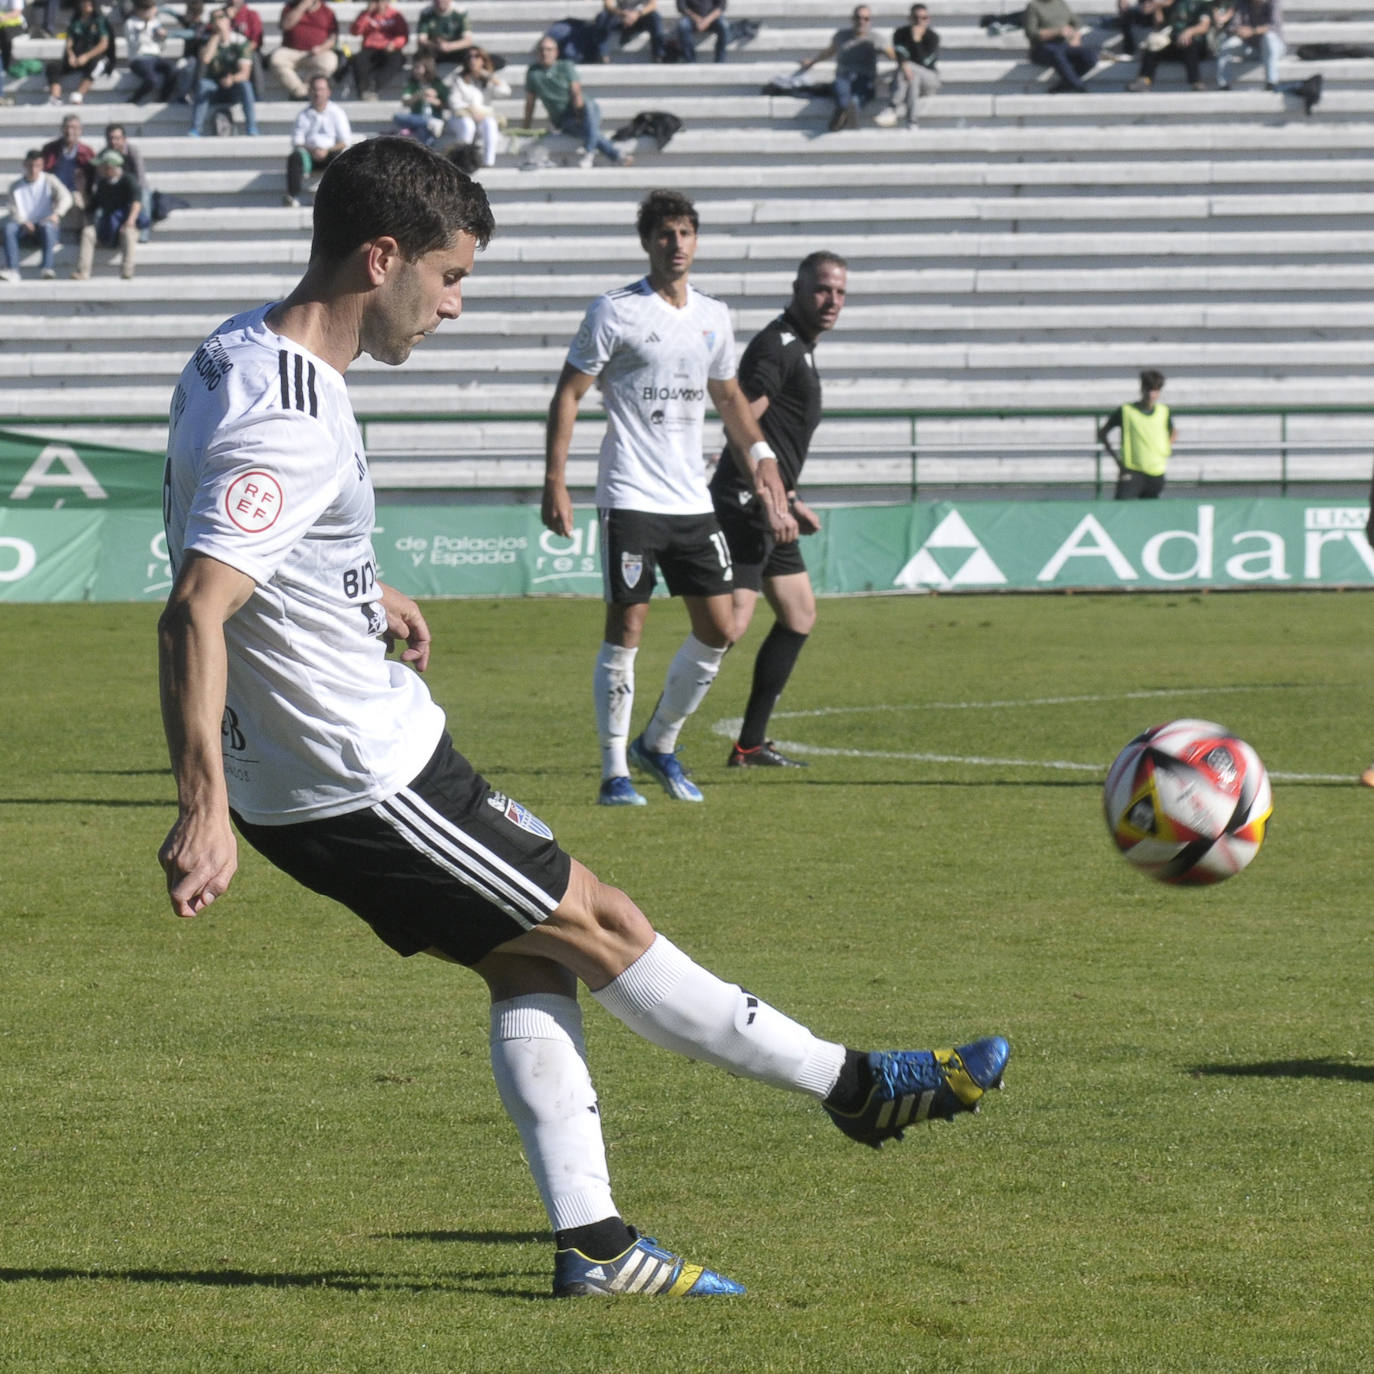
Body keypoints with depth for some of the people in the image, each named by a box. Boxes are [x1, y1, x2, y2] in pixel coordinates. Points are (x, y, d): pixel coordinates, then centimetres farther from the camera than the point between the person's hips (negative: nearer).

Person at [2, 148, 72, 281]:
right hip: (25, 228, 2)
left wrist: (57, 214, -30)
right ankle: (12, 271, -43)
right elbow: (14, 211, 2)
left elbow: (66, 197, -10)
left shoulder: (49, 180, 7)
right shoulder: (16, 186, 13)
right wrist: (23, 222, -21)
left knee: (47, 226, -38)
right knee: (9, 228, -31)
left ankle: (47, 268, -51)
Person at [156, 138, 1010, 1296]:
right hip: (361, 782, -10)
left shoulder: (247, 353, 5)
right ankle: (859, 1088, 15)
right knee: (597, 927, 3)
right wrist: (204, 808, -43)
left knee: (532, 963, 13)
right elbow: (195, 613, -37)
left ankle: (591, 1242, 13)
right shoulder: (286, 422, -28)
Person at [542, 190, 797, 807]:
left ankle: (659, 744, 22)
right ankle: (614, 770, 1)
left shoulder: (713, 315, 11)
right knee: (626, 628, -7)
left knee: (719, 629, 4)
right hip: (630, 499, -6)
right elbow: (568, 394, -4)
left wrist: (762, 463, 17)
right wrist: (555, 483, -11)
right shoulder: (615, 312, -5)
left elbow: (729, 397, 24)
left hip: (691, 499, 6)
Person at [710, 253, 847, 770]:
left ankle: (750, 745, 18)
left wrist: (787, 500, 30)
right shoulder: (777, 346, -13)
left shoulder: (799, 349, 19)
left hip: (767, 508, 11)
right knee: (729, 625, -17)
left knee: (800, 616, 15)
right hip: (745, 506, -11)